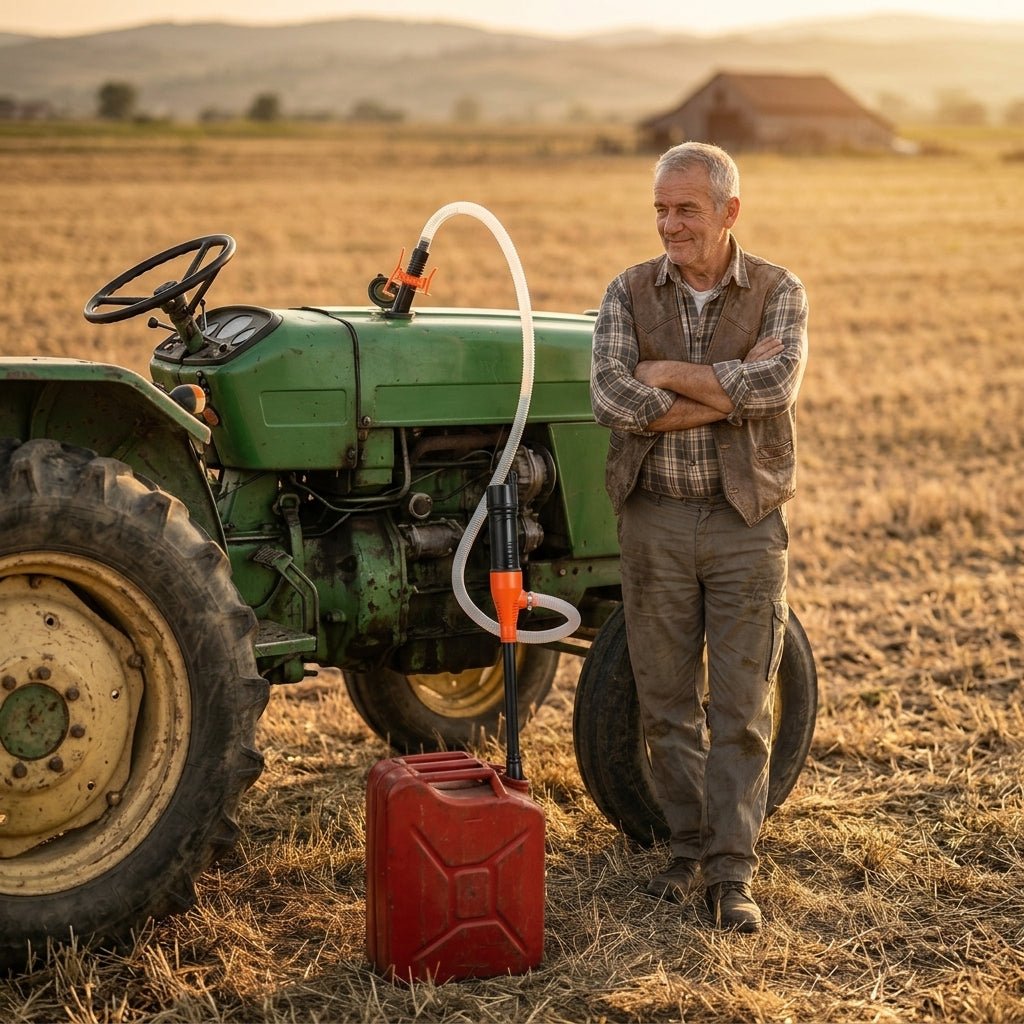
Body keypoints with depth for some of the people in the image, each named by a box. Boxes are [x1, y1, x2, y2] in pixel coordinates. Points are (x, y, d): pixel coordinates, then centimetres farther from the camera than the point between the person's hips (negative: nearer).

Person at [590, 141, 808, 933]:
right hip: (656, 519, 2)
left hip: (746, 521, -2)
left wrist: (667, 372, -15)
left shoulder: (779, 295, -1)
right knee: (667, 702, 9)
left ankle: (732, 873, 5)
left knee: (741, 710, -1)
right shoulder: (630, 295, 2)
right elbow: (612, 399, -15)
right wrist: (730, 387, -17)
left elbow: (776, 385, -21)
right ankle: (688, 847, 24)